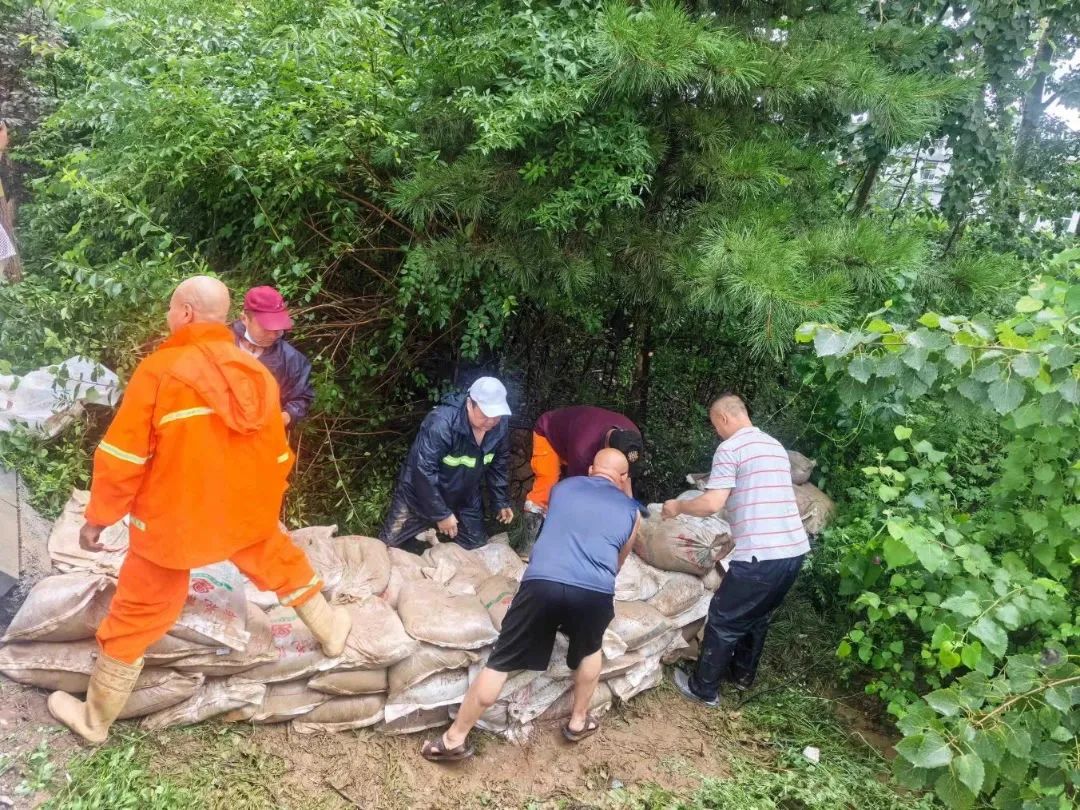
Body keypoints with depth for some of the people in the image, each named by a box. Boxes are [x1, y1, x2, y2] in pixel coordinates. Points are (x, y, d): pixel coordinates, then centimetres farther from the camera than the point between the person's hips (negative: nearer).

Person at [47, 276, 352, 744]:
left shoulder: (160, 371, -20)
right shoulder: (257, 374, -3)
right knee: (280, 562, 30)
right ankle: (330, 630, 44)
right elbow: (277, 455, 5)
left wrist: (97, 517, -3)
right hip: (245, 514, 4)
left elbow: (122, 456, -17)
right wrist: (265, 506, 21)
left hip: (171, 522, -3)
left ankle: (94, 720, 28)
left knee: (136, 616, 11)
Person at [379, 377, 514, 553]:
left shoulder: (501, 425, -14)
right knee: (388, 544, -5)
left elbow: (499, 464, 4)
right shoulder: (442, 422, -34)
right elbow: (424, 471, -32)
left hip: (464, 500, 5)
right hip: (420, 495, -5)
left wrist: (501, 502, 5)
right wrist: (441, 514, -28)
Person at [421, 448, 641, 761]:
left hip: (542, 582, 0)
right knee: (590, 650, 32)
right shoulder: (631, 510, 24)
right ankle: (578, 722, 43)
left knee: (500, 663, 11)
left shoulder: (562, 487, 26)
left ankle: (455, 739, 20)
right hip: (595, 592, 0)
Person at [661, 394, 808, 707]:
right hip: (794, 549, 8)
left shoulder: (730, 448, -8)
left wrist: (678, 507, 5)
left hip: (761, 555, -8)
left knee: (723, 621, 9)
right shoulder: (775, 446, 18)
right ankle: (742, 674, 42)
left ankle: (704, 689, 21)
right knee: (758, 616, 27)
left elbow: (711, 504, -13)